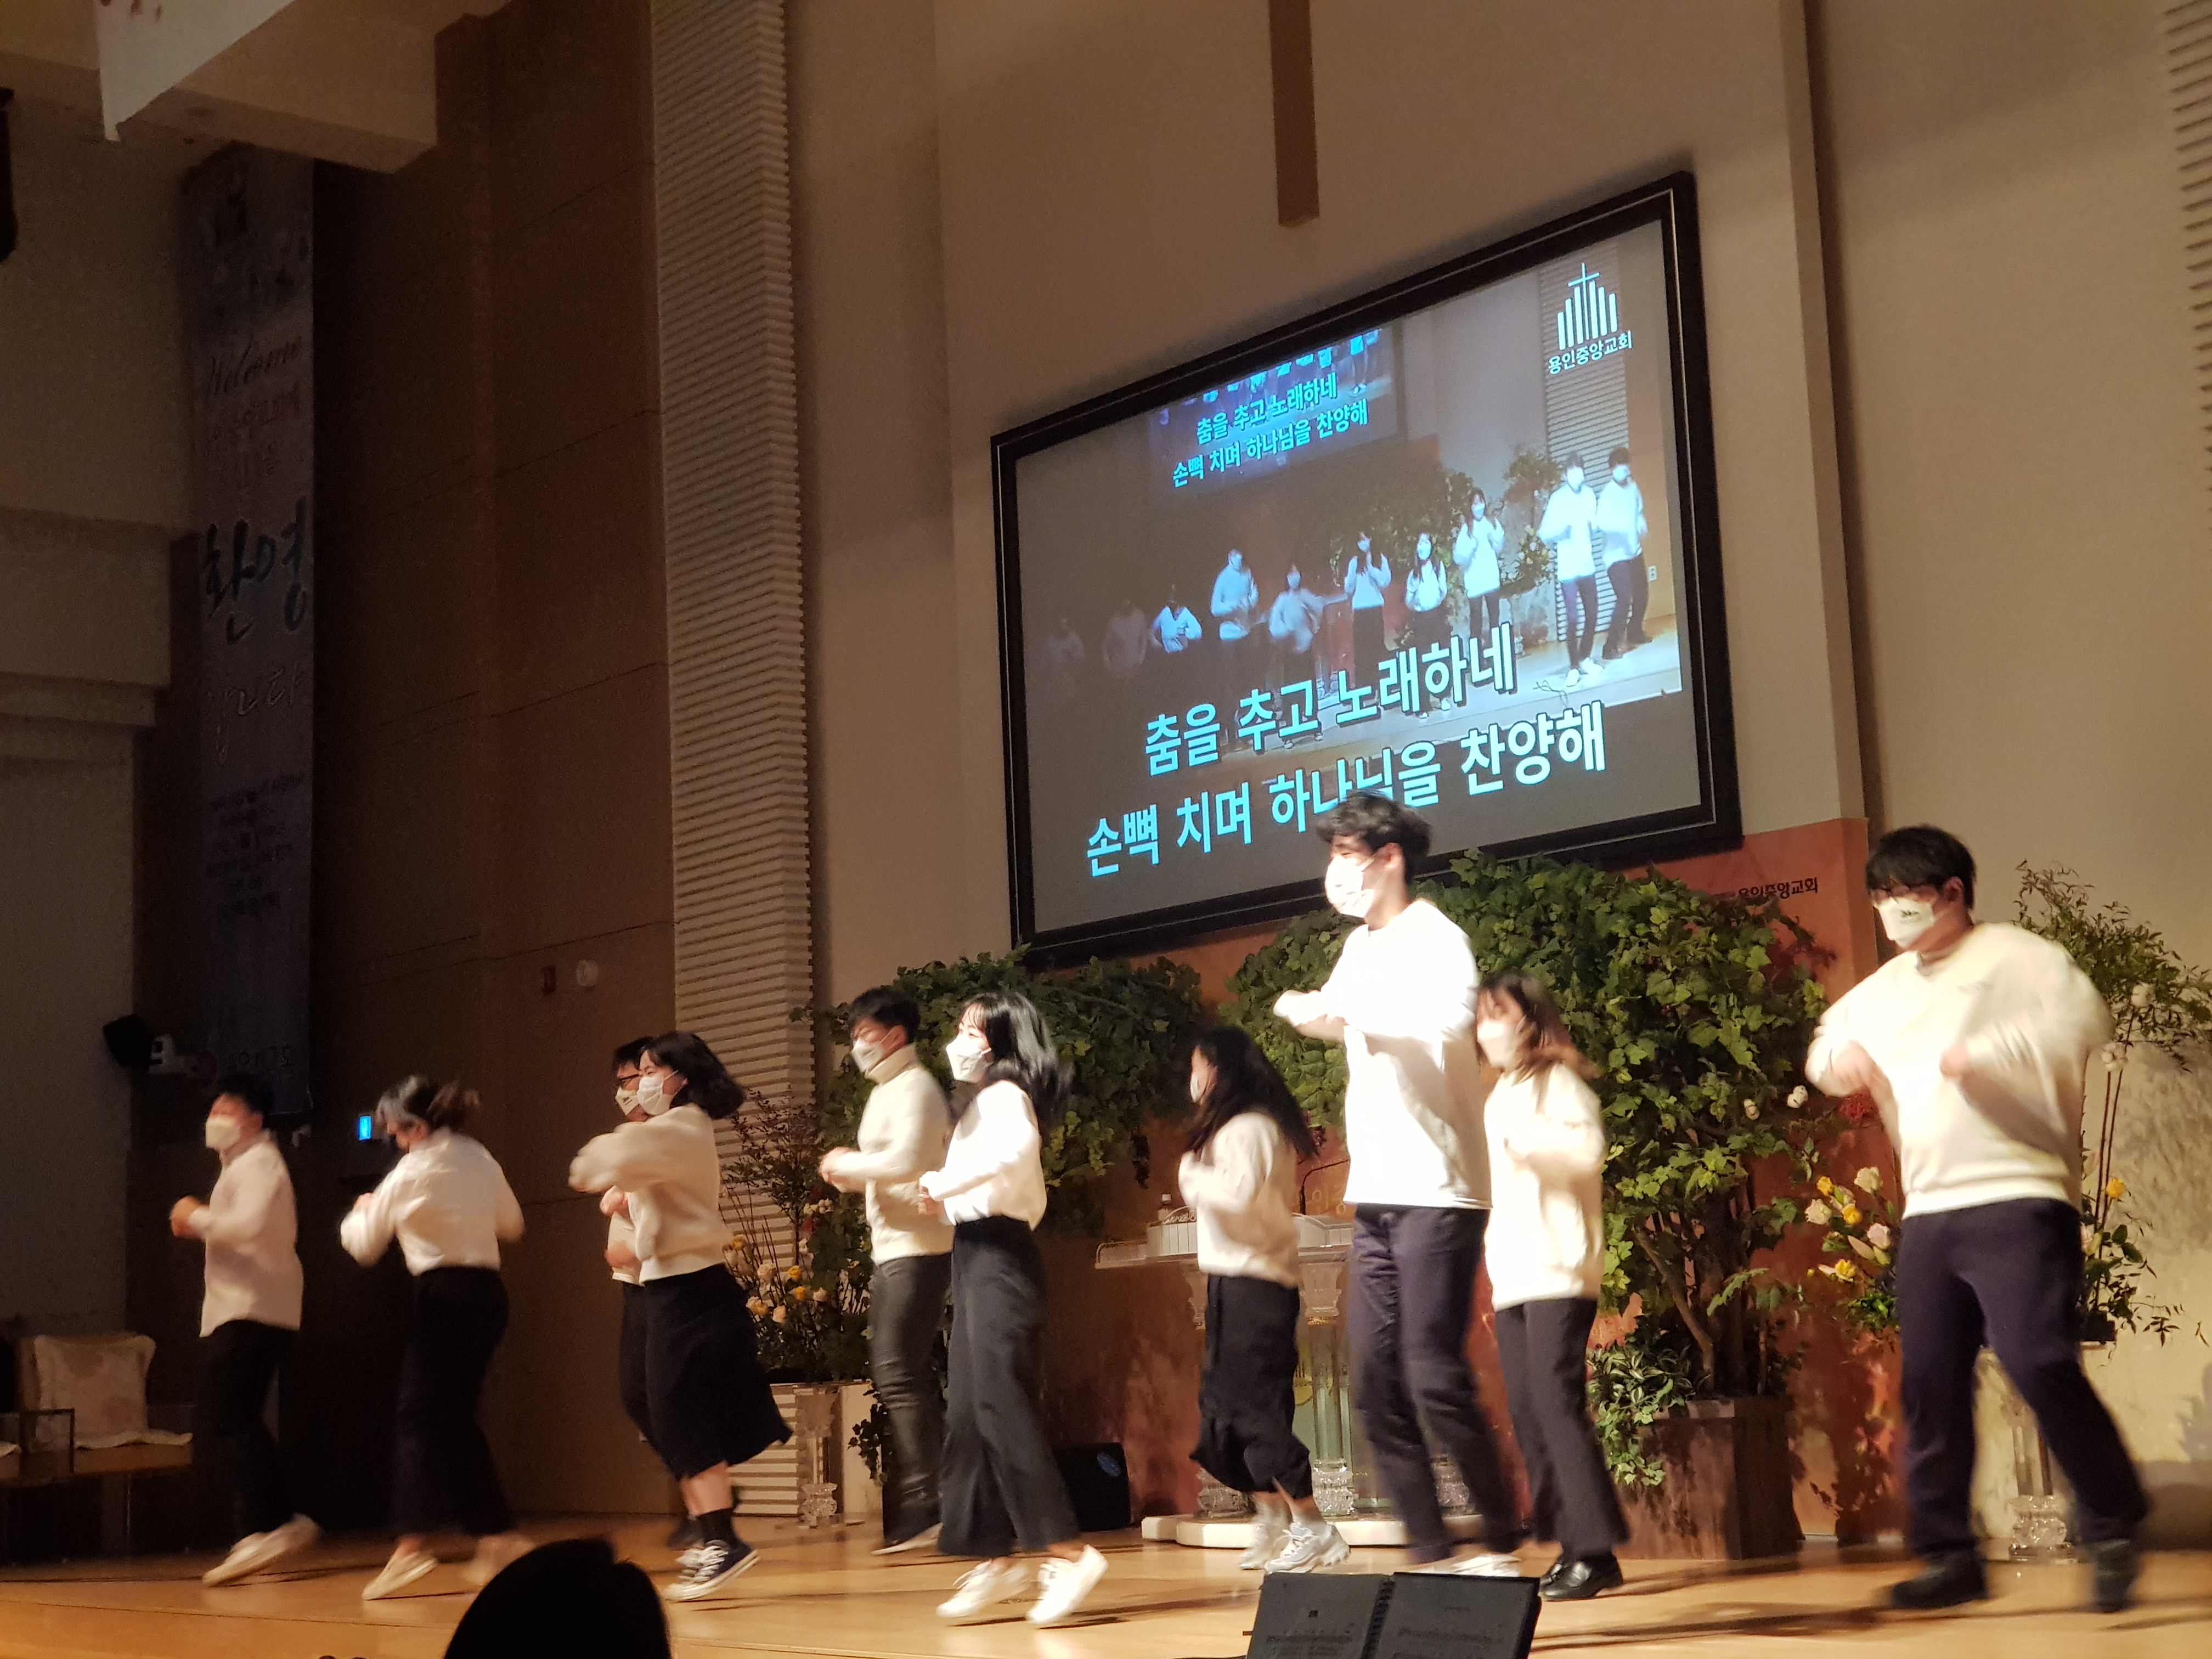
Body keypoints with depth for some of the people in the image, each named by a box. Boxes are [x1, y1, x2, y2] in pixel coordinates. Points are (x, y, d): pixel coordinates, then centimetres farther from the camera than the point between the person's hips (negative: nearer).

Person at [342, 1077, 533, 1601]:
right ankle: (496, 1534, 13)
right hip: (488, 1291, 7)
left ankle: (413, 1543, -16)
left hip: (444, 1296, -6)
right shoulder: (480, 1160, 9)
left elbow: (364, 1246, 5)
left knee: (419, 1417, -5)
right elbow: (511, 1225, 22)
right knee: (454, 1419, 14)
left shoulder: (409, 1174, -8)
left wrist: (359, 1212, 24)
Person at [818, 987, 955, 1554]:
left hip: (918, 1251, -10)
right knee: (906, 1377, 11)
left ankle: (923, 1505, -12)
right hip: (891, 1252, 10)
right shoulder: (886, 1092, 18)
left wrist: (845, 1162, -12)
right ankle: (929, 1504, 16)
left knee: (898, 1375, -13)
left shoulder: (915, 1088, -11)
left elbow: (906, 1161, -25)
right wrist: (848, 1175, 1)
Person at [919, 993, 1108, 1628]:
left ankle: (1068, 1552, -18)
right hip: (976, 1254, 10)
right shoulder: (978, 1102, 22)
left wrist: (945, 1183, -23)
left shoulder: (1005, 1093, -8)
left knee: (1000, 1402, -16)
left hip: (998, 1253, -10)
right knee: (968, 1414, 8)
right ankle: (996, 1558, 11)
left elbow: (1018, 1147, -32)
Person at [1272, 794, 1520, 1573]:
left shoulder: (1435, 937, -9)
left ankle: (1503, 1541, 3)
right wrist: (1312, 1012, 11)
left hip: (1436, 1192, -8)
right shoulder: (1359, 947, 14)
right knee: (1377, 1383, 5)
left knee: (1434, 1377, -11)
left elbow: (1449, 1016, -31)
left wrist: (1344, 1008, -24)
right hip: (1374, 1193, 8)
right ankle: (1428, 1551, 11)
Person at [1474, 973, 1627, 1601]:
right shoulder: (1500, 1096, 22)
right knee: (1527, 1411, 4)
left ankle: (1595, 1550, -13)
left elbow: (1587, 1150, -17)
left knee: (1556, 1401, -14)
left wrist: (1517, 1138, -17)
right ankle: (1571, 1547, 7)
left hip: (1558, 1271, -8)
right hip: (1511, 1278, 8)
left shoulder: (1556, 1080, -2)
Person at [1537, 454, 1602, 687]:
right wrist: (1560, 532, -28)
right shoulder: (1557, 499, -10)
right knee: (1573, 619, -8)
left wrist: (1594, 526, -6)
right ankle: (1573, 667, 0)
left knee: (1592, 615, 8)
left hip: (1588, 565, 5)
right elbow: (1544, 534, -9)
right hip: (1568, 568, -5)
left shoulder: (1589, 494, 5)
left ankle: (1586, 659, 25)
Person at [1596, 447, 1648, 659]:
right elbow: (1602, 522, -32)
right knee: (1625, 598, -18)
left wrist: (1642, 524, 1)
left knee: (1642, 595, 16)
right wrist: (1619, 527, -47)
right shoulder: (1607, 494, -18)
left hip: (1635, 551, 8)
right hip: (1617, 554, -8)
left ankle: (1635, 634, 39)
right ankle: (1611, 647, -15)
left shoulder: (1634, 487, 4)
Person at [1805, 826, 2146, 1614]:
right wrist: (1840, 1057, 9)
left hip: (2017, 1200, -7)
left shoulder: (2016, 957, -2)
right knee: (1930, 1385, 5)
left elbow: (2082, 1020, -18)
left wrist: (1981, 1052, -25)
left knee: (2039, 1364, -19)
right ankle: (1950, 1555, 13)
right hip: (1928, 1214, 7)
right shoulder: (1883, 989, 19)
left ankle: (2113, 1532, -1)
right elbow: (1827, 1042, 33)